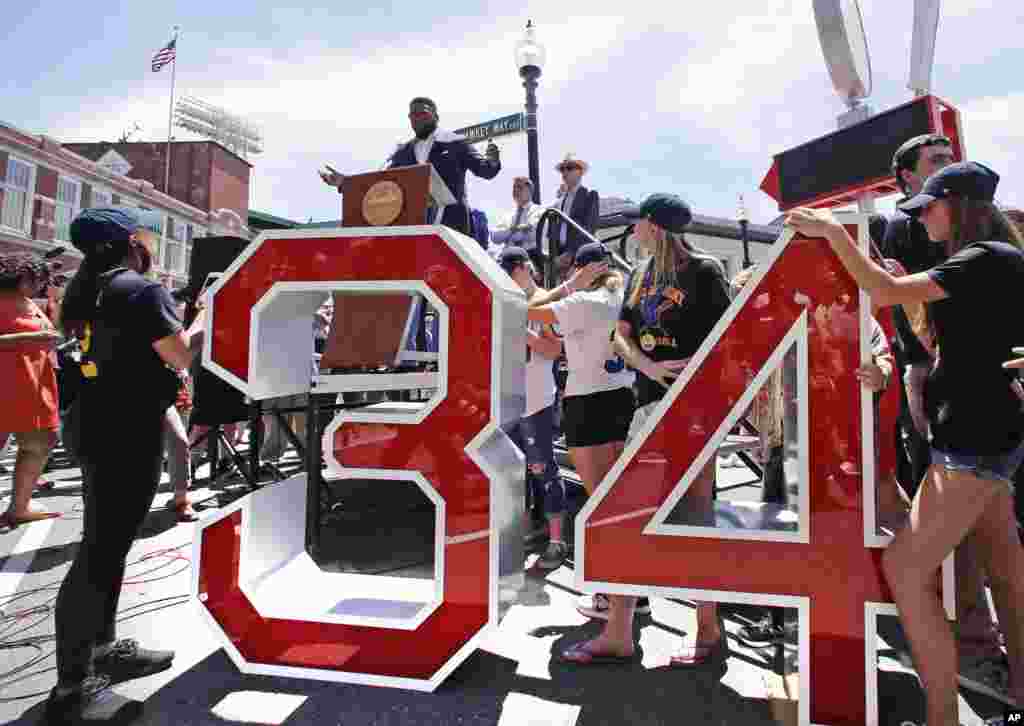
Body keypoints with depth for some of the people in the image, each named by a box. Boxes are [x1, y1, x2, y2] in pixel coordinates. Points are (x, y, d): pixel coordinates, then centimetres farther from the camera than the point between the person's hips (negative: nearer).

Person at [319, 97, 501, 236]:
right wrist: (346, 182, 11)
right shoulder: (403, 152, 18)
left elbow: (483, 169, 1)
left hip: (451, 225, -4)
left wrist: (492, 162, -24)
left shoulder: (455, 143, 5)